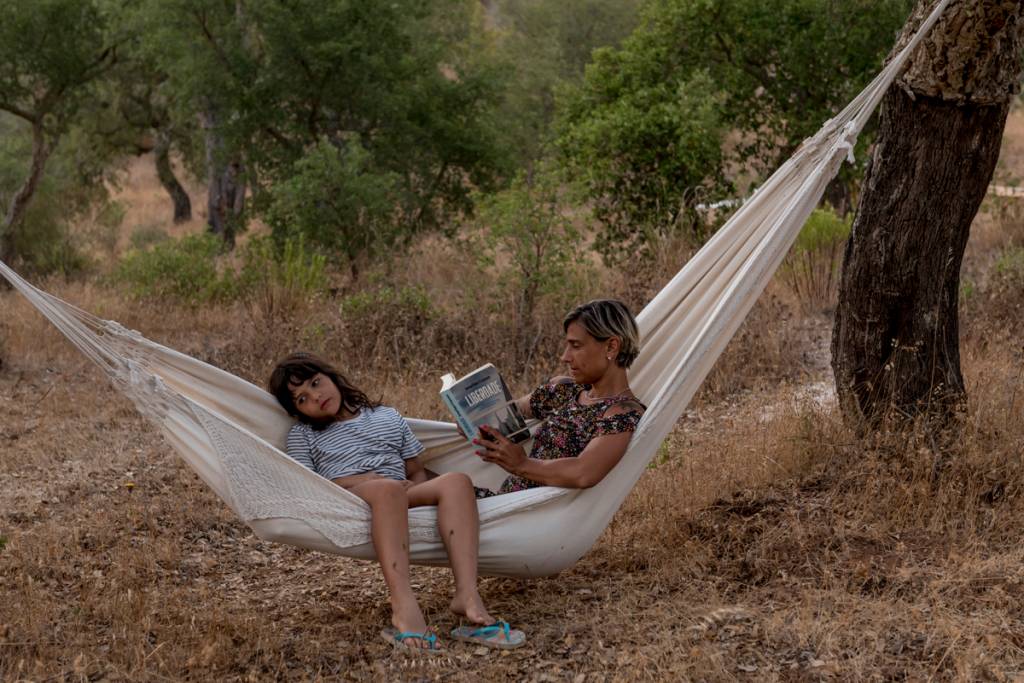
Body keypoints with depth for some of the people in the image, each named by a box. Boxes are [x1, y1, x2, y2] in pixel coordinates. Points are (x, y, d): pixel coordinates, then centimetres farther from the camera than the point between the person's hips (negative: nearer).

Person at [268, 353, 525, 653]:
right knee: (387, 489, -39)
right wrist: (358, 481, -8)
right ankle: (404, 605, -60)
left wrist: (416, 483, -2)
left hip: (404, 499, 3)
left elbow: (418, 473, 24)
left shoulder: (388, 418, 28)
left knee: (456, 481, -27)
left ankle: (468, 594, -48)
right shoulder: (302, 435, 20)